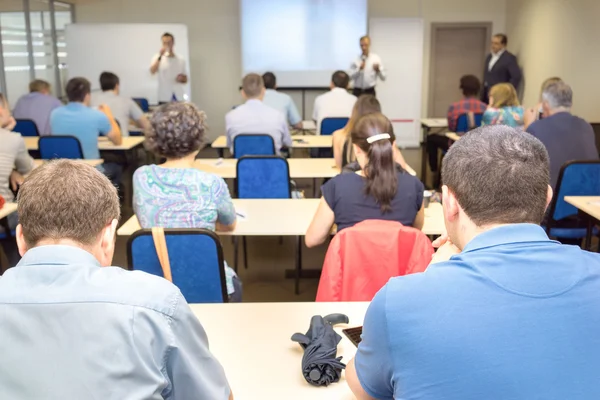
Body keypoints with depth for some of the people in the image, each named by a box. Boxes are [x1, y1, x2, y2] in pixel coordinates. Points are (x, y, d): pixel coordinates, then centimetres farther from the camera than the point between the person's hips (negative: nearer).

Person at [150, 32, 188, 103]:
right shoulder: (158, 58, 4)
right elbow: (152, 71, -15)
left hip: (179, 98, 3)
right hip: (164, 98, -3)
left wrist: (181, 79, -7)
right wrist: (160, 56, -23)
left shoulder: (181, 60, 11)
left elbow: (185, 80, 16)